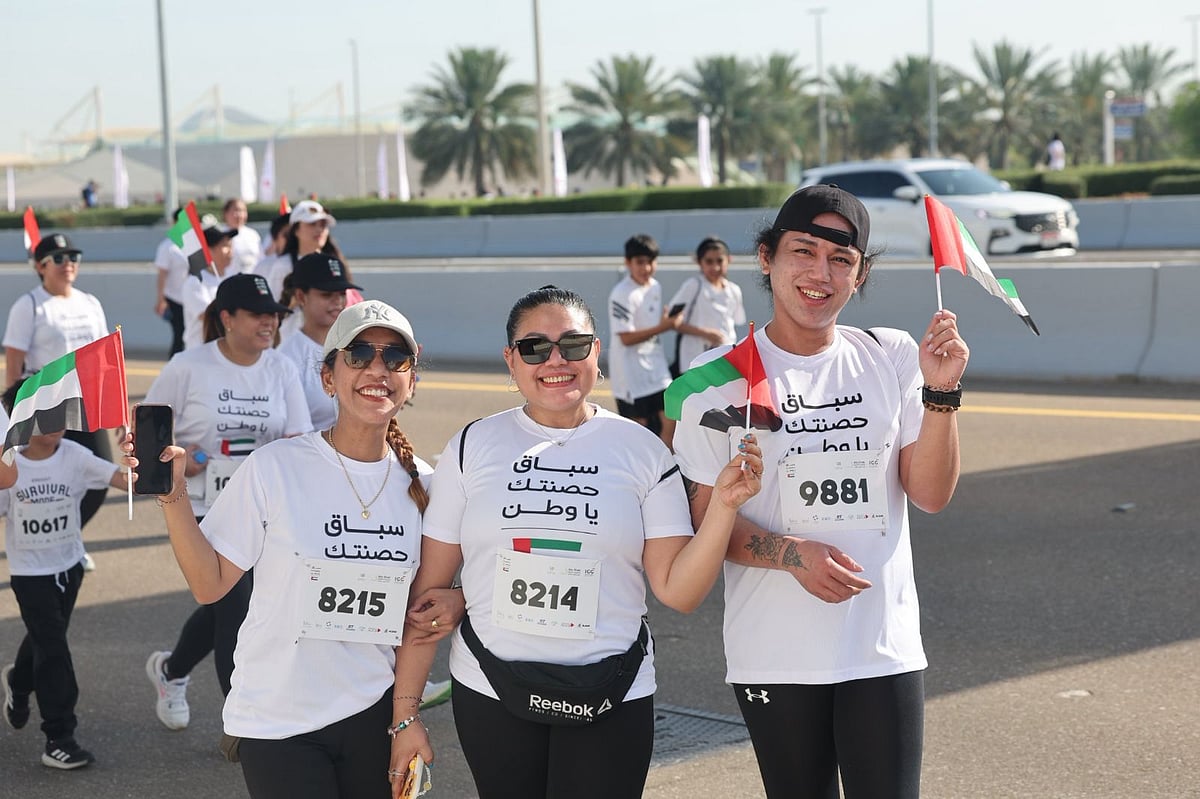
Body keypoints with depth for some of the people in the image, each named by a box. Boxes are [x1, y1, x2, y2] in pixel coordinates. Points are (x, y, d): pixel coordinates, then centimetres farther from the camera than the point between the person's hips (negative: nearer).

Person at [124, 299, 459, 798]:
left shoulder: (420, 482, 0)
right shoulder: (275, 468, -12)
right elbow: (210, 585, -9)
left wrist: (453, 603, -8)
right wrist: (173, 495, -20)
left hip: (374, 713, 4)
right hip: (278, 722, -3)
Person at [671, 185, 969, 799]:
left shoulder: (891, 357, 4)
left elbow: (931, 495, 0)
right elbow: (705, 517, -2)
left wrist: (940, 392, -13)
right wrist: (790, 552, -19)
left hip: (885, 649, 1)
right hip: (774, 654, -1)